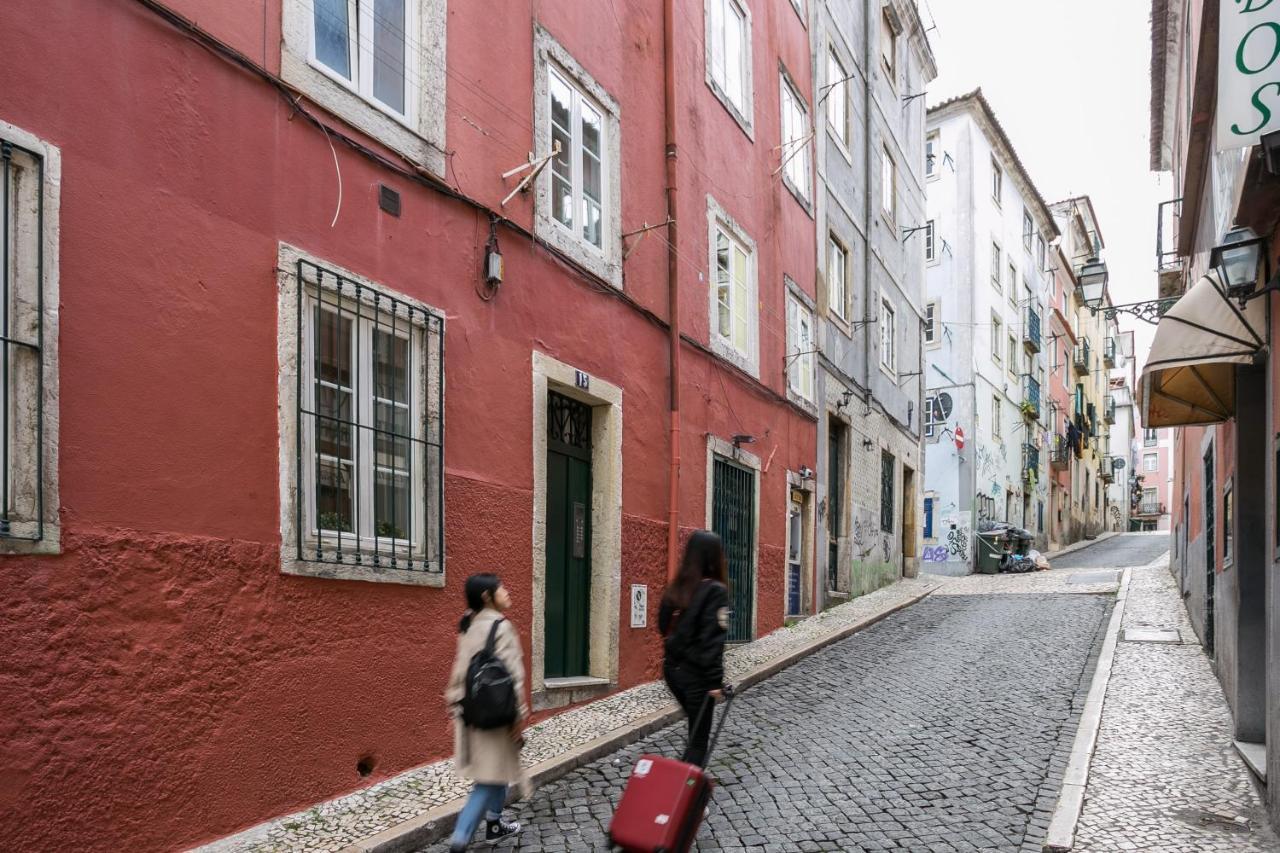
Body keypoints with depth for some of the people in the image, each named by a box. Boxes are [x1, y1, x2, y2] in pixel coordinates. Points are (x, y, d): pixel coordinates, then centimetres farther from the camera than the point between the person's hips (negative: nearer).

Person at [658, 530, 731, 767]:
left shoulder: (675, 589, 5)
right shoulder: (716, 591, -14)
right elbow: (713, 640, -18)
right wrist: (715, 681, -16)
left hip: (672, 667, 7)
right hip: (695, 673, -6)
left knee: (696, 727, 25)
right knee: (699, 737, 5)